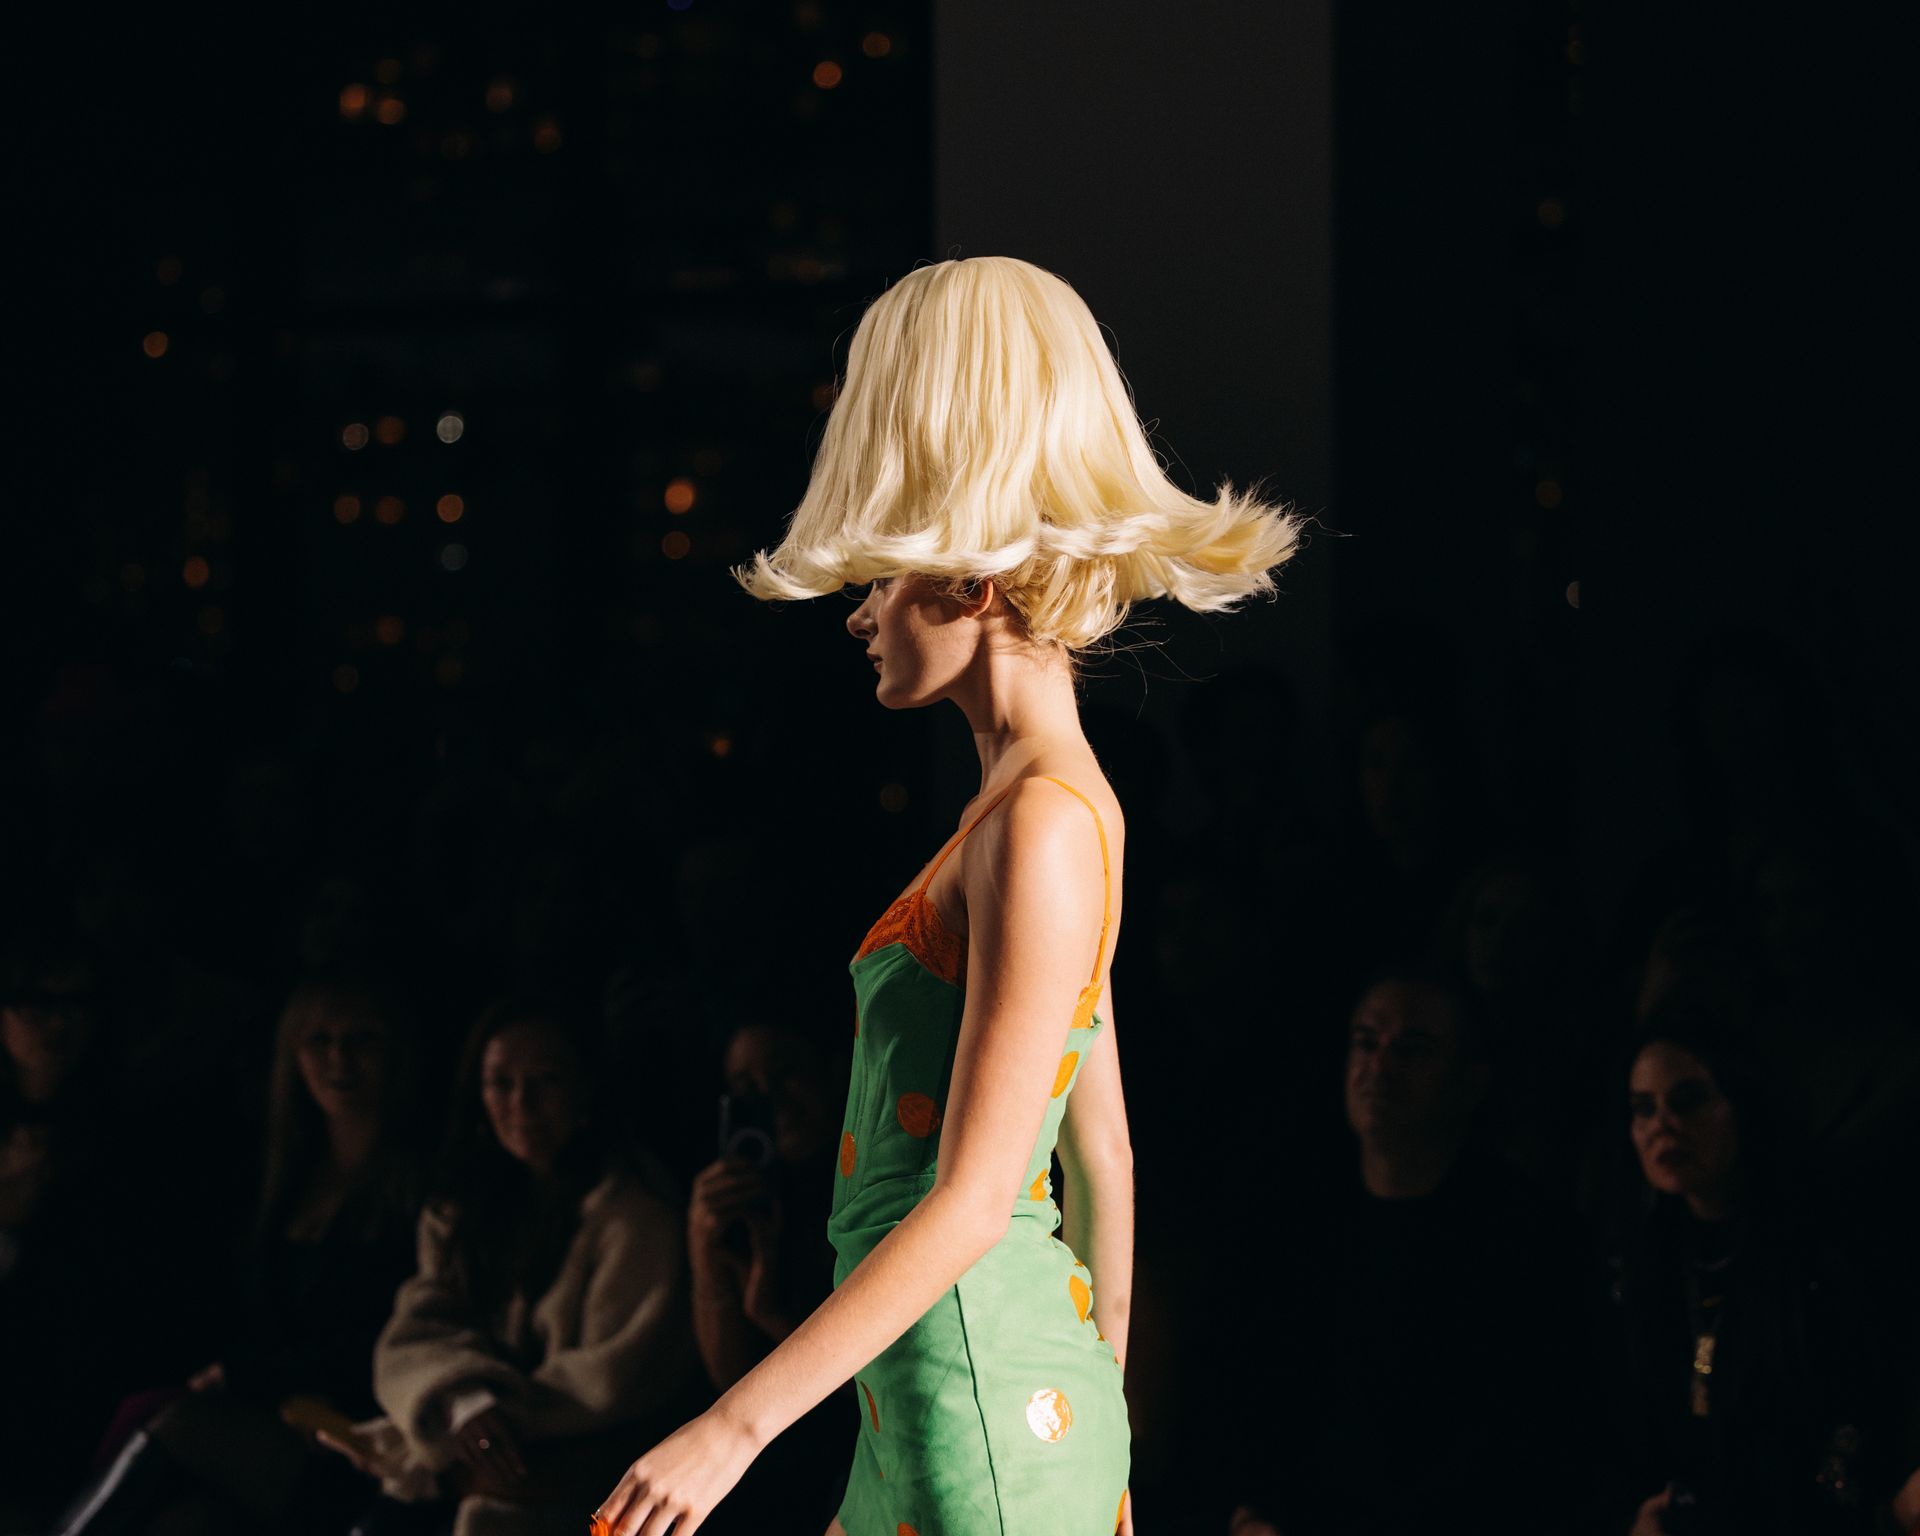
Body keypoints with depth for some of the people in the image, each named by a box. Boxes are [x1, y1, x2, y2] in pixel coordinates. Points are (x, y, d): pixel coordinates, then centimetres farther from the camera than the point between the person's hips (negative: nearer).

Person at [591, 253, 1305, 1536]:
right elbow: (1102, 1156, 18)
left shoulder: (1042, 828, -16)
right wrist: (1099, 1421, 25)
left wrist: (734, 1428, -20)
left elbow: (972, 1201, -20)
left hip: (980, 1427, -9)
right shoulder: (1055, 802, 12)